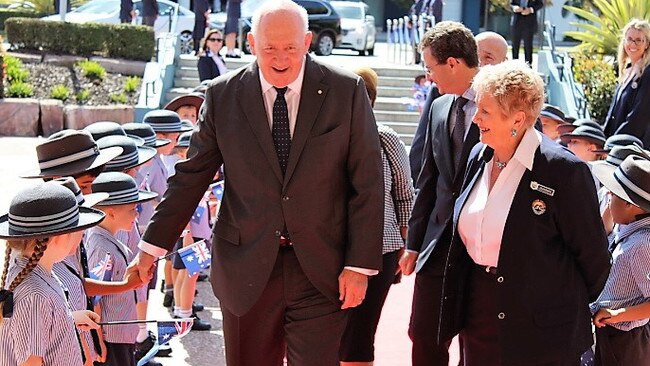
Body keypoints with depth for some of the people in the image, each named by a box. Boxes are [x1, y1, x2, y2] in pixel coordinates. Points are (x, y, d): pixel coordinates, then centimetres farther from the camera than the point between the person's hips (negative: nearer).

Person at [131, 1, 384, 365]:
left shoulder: (347, 91, -3)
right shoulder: (223, 95, 1)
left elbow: (367, 184, -2)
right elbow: (191, 177, 6)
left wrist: (361, 265, -6)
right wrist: (152, 247, 4)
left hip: (320, 269, -1)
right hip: (246, 266, 2)